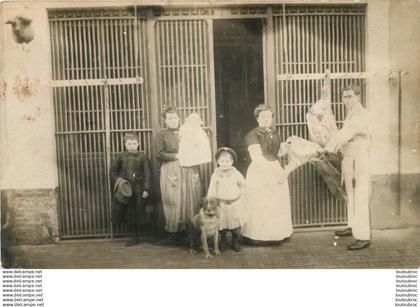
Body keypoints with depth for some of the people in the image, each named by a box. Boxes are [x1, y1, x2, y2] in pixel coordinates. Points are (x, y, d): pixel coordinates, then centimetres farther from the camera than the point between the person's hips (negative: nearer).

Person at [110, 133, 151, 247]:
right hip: (125, 190, 2)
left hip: (139, 190, -2)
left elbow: (147, 174, -3)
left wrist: (146, 189, -9)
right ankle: (133, 236, 20)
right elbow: (112, 172, 10)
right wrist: (118, 182, -4)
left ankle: (136, 236, 18)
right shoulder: (120, 157, 3)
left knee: (138, 214, 4)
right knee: (128, 215, 8)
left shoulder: (143, 157, -2)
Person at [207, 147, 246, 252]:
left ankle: (236, 243, 25)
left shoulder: (236, 173, -5)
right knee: (222, 225, 8)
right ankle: (223, 243, 25)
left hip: (235, 203, 0)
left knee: (236, 225, 8)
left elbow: (243, 185, 11)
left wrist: (240, 194, 8)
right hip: (221, 204, 0)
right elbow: (212, 190, -4)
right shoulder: (216, 174, -6)